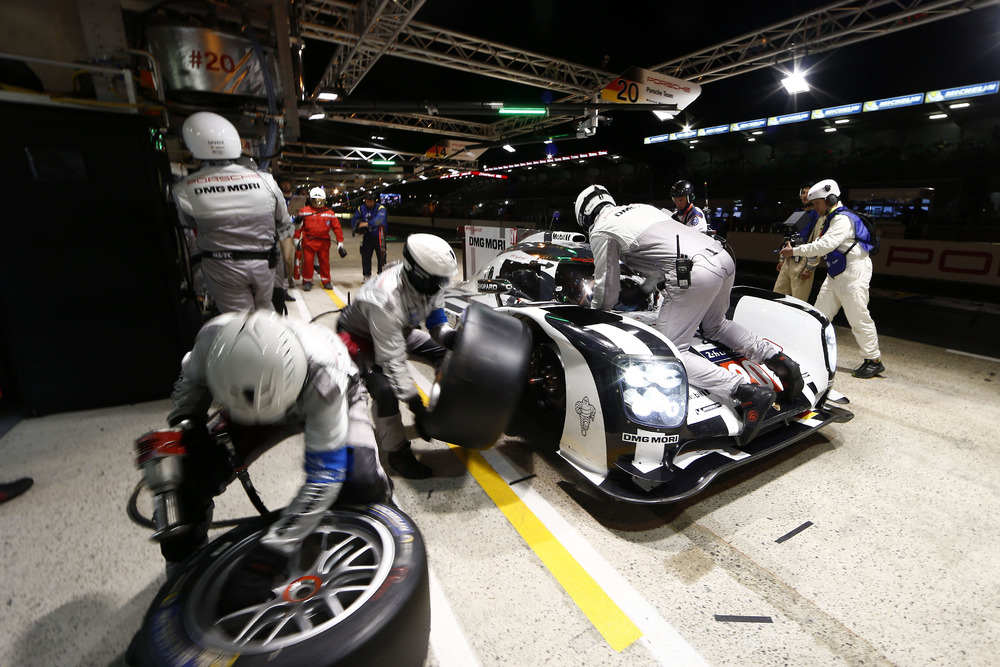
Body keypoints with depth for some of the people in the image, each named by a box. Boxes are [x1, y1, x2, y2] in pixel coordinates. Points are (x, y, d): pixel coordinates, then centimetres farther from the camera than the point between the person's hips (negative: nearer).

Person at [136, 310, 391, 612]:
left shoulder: (323, 375, -44)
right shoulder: (214, 339, -34)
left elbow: (324, 475, -38)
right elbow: (191, 381, -6)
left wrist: (269, 555, -39)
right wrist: (182, 425, -20)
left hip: (331, 401, -3)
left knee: (360, 480, -28)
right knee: (189, 475, -14)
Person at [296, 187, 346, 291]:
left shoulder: (329, 212, 7)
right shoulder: (304, 211, 5)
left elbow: (336, 227, 6)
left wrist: (340, 242, 2)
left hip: (324, 241, 1)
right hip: (309, 241, -1)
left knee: (325, 262, 5)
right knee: (308, 261, -2)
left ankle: (326, 281, 18)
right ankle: (307, 281, 11)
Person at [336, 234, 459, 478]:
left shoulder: (427, 283, -22)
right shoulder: (386, 301, -42)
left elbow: (436, 321, -10)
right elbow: (393, 360, -37)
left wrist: (452, 337, -34)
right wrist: (415, 405, -34)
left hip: (401, 329, 8)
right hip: (360, 336, -7)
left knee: (447, 355, 1)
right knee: (385, 389, -28)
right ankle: (397, 453, -5)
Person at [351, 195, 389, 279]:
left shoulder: (380, 208, -12)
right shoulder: (361, 208, 4)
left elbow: (379, 219, -31)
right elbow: (354, 220, 6)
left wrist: (368, 223, -43)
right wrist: (357, 228, -15)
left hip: (378, 236, -4)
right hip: (367, 236, 4)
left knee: (381, 255, -3)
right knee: (365, 256, 4)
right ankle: (366, 275, 13)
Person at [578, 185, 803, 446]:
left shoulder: (601, 230, 6)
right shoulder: (641, 207, 29)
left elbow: (608, 289, 8)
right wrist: (645, 288, 53)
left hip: (693, 274, -9)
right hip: (723, 259, 9)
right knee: (715, 327, 31)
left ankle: (747, 392, -15)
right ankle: (778, 359, 18)